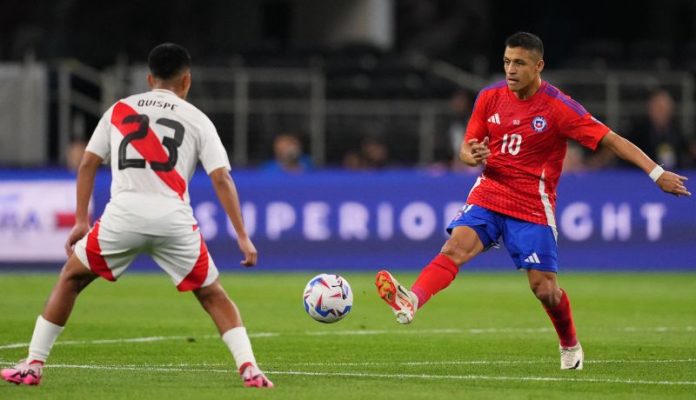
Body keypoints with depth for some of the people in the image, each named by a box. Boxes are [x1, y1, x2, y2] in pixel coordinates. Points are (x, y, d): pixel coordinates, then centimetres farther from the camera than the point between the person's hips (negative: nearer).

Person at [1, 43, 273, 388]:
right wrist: (243, 237, 3)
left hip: (123, 215, 0)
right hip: (174, 219, 0)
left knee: (70, 279, 20)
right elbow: (222, 179, 4)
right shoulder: (197, 120, 12)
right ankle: (249, 369, -2)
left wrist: (81, 221, 17)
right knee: (213, 296, 15)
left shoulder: (119, 110, 17)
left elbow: (87, 165, 13)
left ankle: (32, 366, 15)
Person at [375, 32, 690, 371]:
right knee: (455, 247, -24)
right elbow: (466, 149, 9)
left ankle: (570, 346, 27)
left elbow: (612, 140, -11)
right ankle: (410, 302, -48)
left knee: (544, 287, -2)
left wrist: (657, 173, -17)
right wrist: (472, 156, -17)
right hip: (488, 193, 2)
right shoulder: (490, 97, 2)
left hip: (533, 206, -2)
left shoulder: (558, 108, -11)